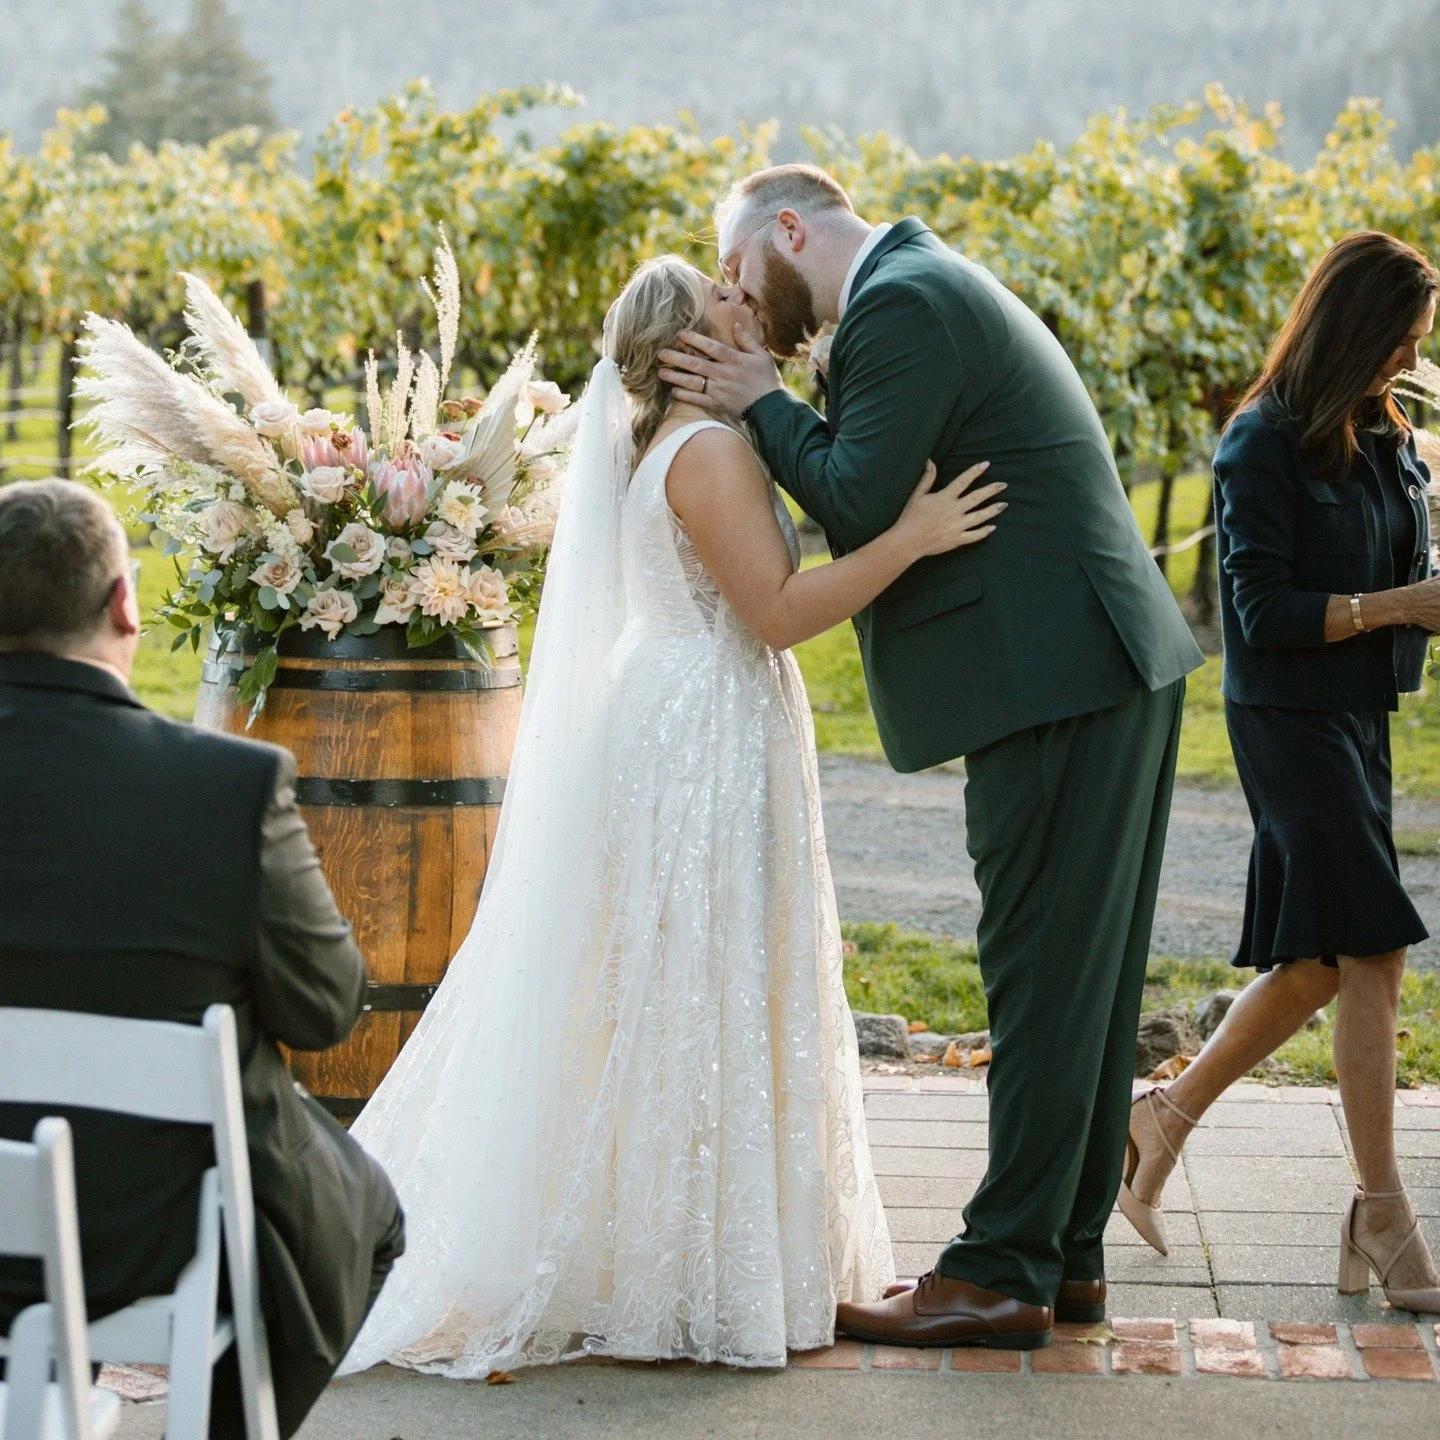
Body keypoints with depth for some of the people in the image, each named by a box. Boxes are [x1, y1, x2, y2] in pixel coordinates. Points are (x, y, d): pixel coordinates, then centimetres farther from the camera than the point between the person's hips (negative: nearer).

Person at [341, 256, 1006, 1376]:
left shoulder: (664, 442, 15)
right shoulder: (709, 450, -17)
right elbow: (778, 611, -22)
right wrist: (912, 537, -24)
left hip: (681, 733, 11)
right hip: (700, 745, -11)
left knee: (642, 1000, 14)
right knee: (689, 1002, -5)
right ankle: (673, 1273, 2)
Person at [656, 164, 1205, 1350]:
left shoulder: (901, 305, -11)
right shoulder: (936, 286, 21)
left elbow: (858, 508, -17)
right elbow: (885, 489, 19)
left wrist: (764, 405, -4)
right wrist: (773, 409, 9)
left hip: (1056, 677, -11)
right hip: (1116, 667, 11)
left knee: (1044, 977, -6)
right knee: (1087, 973, 13)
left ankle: (1002, 1275, 0)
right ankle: (1070, 1252, 21)